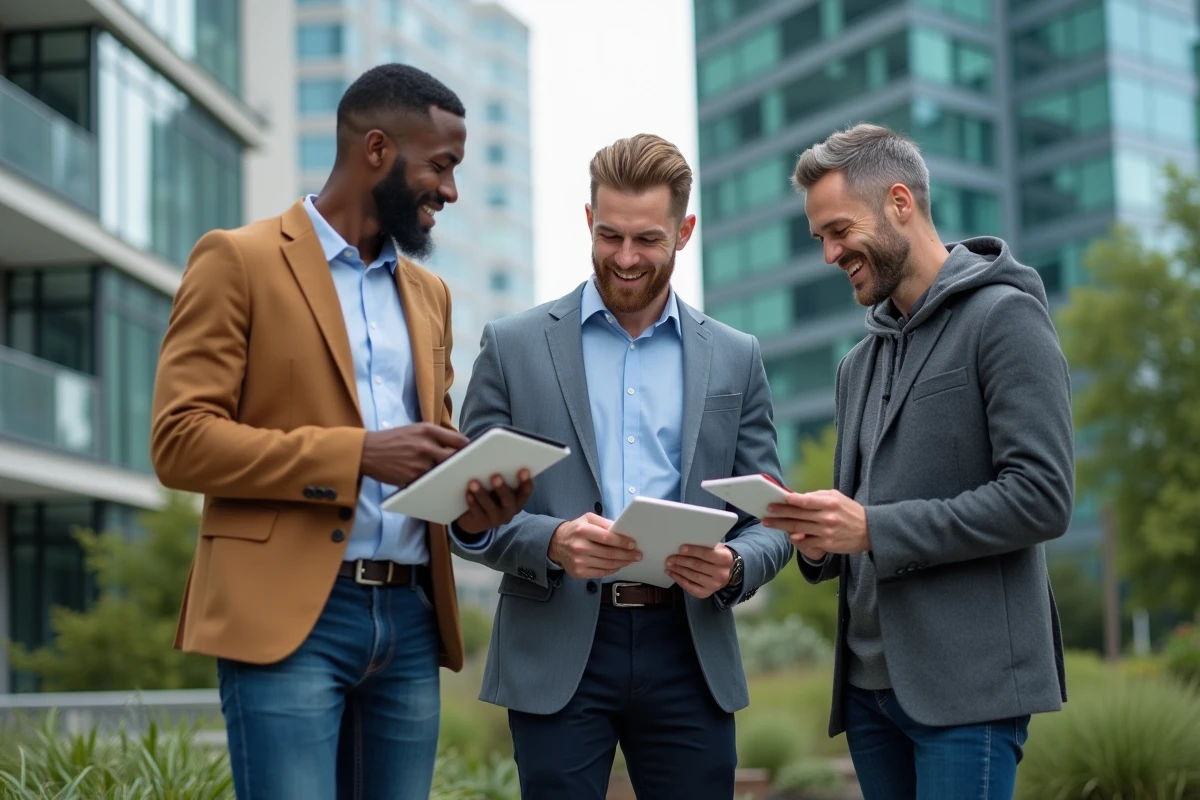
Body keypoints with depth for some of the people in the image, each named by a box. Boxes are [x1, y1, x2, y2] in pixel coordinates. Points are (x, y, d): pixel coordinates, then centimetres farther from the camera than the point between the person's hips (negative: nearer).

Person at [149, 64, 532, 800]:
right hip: (288, 615, -6)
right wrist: (357, 453, -17)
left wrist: (475, 511, -1)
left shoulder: (429, 293, 19)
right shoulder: (240, 261, -1)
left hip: (411, 618, 6)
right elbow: (180, 440, -8)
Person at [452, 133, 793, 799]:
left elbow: (770, 519, 10)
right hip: (557, 656, -2)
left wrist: (733, 567, -12)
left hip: (689, 651, 2)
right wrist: (553, 541, -18)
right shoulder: (514, 346, 4)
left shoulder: (735, 358, 10)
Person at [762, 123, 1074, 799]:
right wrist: (820, 542, -1)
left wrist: (872, 529, -17)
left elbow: (1042, 498, -14)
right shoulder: (860, 364, 19)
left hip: (966, 686, -7)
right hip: (870, 684, 7)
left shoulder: (1004, 317, -5)